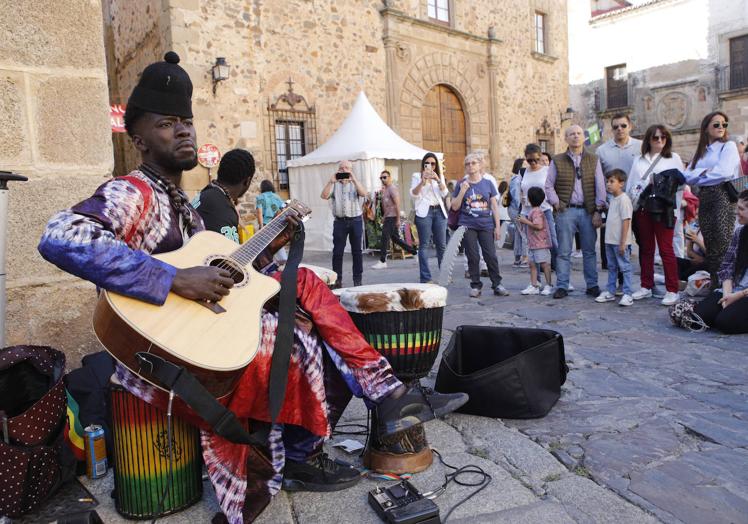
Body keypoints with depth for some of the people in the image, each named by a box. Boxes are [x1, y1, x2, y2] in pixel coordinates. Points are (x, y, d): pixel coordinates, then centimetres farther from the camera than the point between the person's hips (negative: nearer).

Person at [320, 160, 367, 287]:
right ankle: (337, 279, 6)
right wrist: (331, 181, -14)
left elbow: (363, 193, -12)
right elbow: (324, 196, -5)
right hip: (340, 221, 1)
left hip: (356, 220, 0)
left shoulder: (356, 183, 10)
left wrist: (353, 179, -20)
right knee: (337, 252, 0)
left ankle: (357, 280, 11)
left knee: (357, 251, 3)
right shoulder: (334, 185, 12)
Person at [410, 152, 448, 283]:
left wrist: (438, 180, -12)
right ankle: (425, 278, -6)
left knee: (442, 245, 5)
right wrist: (423, 181, -19)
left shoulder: (440, 176, 18)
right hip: (424, 212, -4)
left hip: (439, 211, 4)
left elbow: (444, 193, 4)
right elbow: (413, 194, -5)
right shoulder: (417, 176, 7)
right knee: (424, 245, -6)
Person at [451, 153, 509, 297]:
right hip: (468, 226, 0)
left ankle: (497, 285, 10)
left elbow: (494, 206, 7)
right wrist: (462, 191, -11)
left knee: (491, 256, -1)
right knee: (473, 257, 3)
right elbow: (455, 207, 2)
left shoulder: (488, 183, 5)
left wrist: (497, 226, 3)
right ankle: (475, 286, 14)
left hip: (486, 225, 0)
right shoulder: (461, 185, 4)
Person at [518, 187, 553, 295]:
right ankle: (534, 286, 12)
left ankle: (548, 286, 5)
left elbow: (539, 226, -25)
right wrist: (525, 220, 12)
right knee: (532, 264, 9)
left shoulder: (536, 211, -16)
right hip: (532, 243, 10)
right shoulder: (534, 211, 16)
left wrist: (526, 221, -17)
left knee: (544, 264, -2)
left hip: (541, 243, -10)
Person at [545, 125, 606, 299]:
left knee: (589, 251, 6)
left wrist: (598, 210, -2)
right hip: (566, 211, -1)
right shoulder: (557, 161, 7)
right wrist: (556, 203, -6)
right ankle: (562, 286, 6)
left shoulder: (593, 160, 11)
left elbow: (600, 186, 6)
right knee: (564, 251, 0)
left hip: (588, 211, 1)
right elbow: (549, 185, 7)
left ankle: (592, 285, 15)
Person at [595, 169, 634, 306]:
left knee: (625, 267, -1)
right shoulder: (613, 199, 13)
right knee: (612, 267, 15)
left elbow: (626, 221, -18)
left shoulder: (623, 199, -15)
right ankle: (610, 292, 24)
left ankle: (627, 294, 4)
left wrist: (623, 242, -20)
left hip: (620, 242, -9)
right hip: (610, 240, 9)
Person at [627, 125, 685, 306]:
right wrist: (633, 206, 5)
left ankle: (672, 291, 0)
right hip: (642, 209, 3)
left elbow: (681, 184, 2)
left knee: (666, 249, -5)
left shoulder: (674, 158, 7)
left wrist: (673, 208, -6)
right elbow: (631, 185, 12)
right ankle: (646, 287, 17)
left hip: (663, 210, -3)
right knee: (645, 249, 9)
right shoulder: (639, 160, 15)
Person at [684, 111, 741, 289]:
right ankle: (713, 283, 11)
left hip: (723, 196, -5)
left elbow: (725, 171, -12)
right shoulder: (700, 151, 19)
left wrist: (699, 177, 1)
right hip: (704, 199, 5)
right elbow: (688, 176, 6)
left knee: (723, 243, -11)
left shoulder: (729, 146, 4)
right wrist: (705, 172, -10)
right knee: (709, 244, 5)